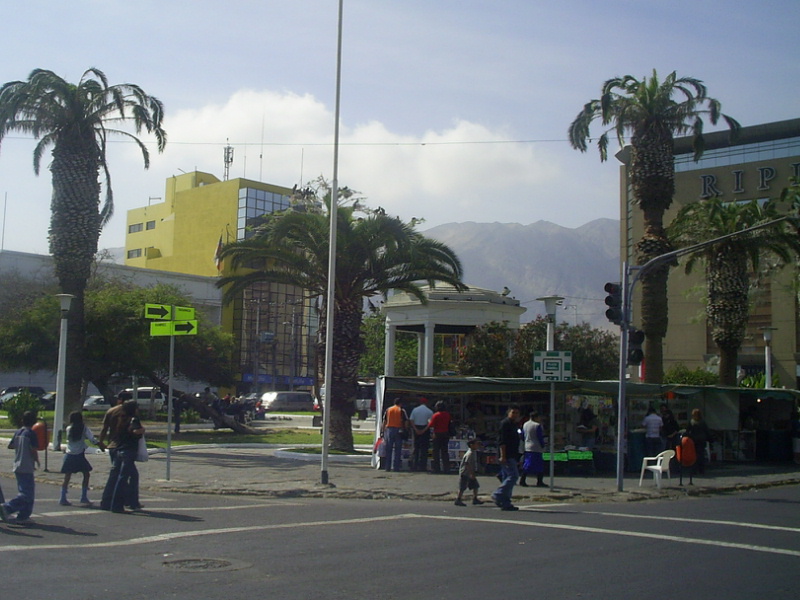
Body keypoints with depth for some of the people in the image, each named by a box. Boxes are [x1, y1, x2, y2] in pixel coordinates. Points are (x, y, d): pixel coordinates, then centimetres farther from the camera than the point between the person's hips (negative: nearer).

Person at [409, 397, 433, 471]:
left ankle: (414, 466, 4)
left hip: (416, 430, 3)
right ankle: (422, 466, -1)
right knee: (424, 449, 2)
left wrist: (416, 429, -7)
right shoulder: (429, 411, -3)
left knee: (415, 448, 8)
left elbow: (411, 421, -2)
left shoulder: (415, 410, 5)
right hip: (425, 429, -3)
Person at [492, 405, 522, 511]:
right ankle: (498, 495, -15)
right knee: (513, 475, -17)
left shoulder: (514, 425, 22)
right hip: (507, 456, -10)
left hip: (512, 456, 10)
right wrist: (503, 456, -22)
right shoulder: (505, 423, -8)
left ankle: (505, 503, 10)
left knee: (507, 478, 8)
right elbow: (501, 441, -16)